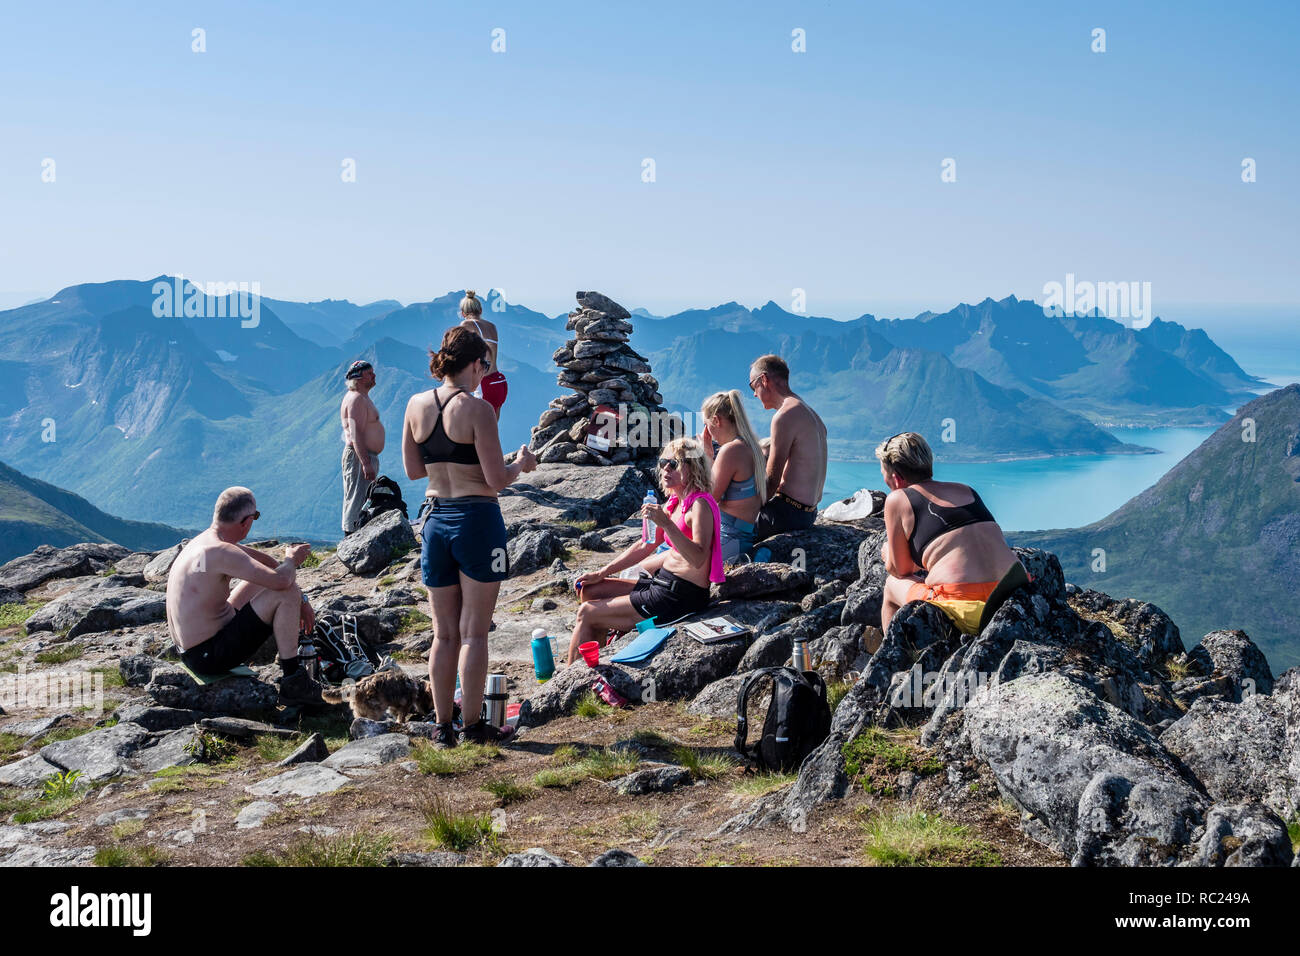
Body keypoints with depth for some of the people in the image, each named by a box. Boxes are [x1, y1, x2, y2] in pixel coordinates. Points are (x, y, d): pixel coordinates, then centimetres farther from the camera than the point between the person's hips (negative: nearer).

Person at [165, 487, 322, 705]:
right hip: (210, 657, -10)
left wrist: (301, 601, 12)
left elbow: (266, 563, 14)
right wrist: (292, 559, -9)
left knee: (263, 578, 24)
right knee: (285, 594, -14)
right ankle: (292, 683, -6)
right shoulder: (220, 552, -26)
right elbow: (281, 580, -32)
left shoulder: (207, 539, 5)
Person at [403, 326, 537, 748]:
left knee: (445, 633, 13)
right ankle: (473, 726, 9)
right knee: (474, 632, 4)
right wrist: (521, 463, 6)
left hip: (436, 521, 5)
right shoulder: (477, 409, -13)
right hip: (477, 521, -5)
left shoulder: (416, 405, 4)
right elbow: (497, 480, -14)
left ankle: (442, 727, 17)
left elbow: (413, 470, 12)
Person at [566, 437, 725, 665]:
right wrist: (601, 573, 16)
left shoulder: (700, 505, -17)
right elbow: (645, 546, 19)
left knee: (587, 614, -5)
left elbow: (698, 559, -30)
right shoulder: (676, 501, 12)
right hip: (663, 583, 10)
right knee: (590, 591, 12)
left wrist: (666, 524, -36)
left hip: (682, 595, -10)